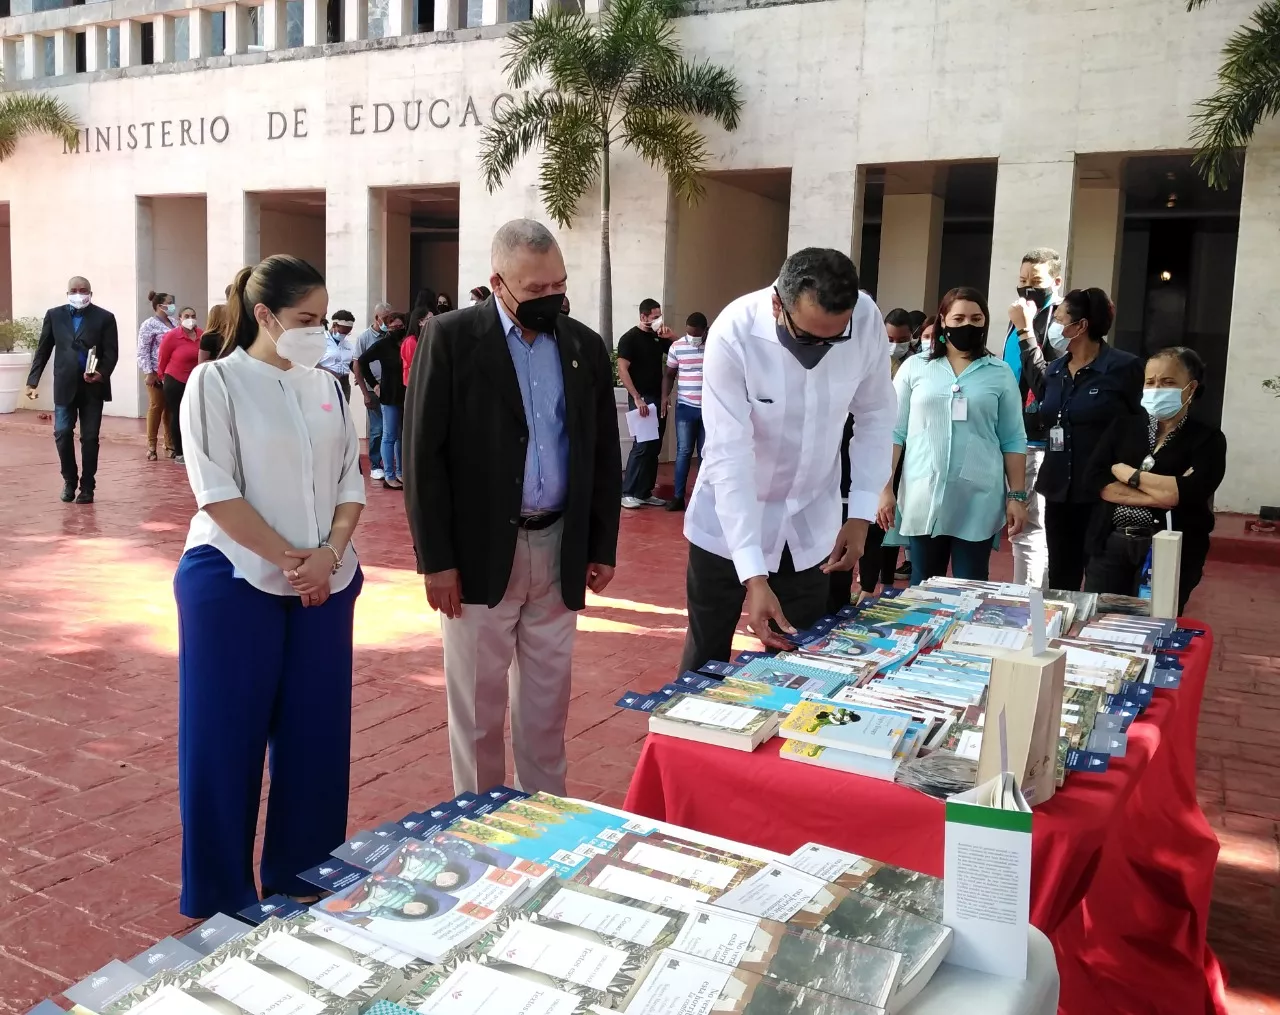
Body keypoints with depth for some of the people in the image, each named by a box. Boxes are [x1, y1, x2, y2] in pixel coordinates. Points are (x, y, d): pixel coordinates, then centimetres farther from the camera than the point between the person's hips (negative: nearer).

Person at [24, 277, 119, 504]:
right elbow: (43, 350, 8)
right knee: (62, 434, -2)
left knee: (90, 438, 3)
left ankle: (87, 486, 12)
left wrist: (102, 373, -22)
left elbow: (111, 353, -4)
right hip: (65, 385, 2)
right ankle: (69, 480, 17)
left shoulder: (104, 317, 0)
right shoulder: (54, 315, 7)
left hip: (93, 386, -2)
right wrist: (32, 380, 2)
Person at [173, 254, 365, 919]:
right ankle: (222, 899, 18)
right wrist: (288, 559, -15)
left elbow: (350, 483, 8)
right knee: (225, 740, 3)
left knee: (314, 736, 9)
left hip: (324, 584, 5)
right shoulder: (217, 382, -5)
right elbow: (217, 491, -12)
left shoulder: (326, 388, 9)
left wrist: (327, 554, -9)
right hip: (235, 582, -4)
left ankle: (302, 880, 24)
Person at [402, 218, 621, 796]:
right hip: (480, 551, -3)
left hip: (559, 550, 4)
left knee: (547, 698, 13)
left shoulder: (585, 346, 6)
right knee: (477, 700, 8)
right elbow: (423, 454, -8)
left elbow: (605, 454, 11)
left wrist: (603, 546, 7)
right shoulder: (450, 338, -6)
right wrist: (435, 557, -11)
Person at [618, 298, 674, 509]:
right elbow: (622, 371, -12)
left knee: (654, 447, 7)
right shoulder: (630, 338, -6)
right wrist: (636, 398, -19)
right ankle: (628, 493, -6)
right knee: (642, 445, -12)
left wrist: (671, 337, -1)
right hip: (641, 399, -7)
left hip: (659, 398, 7)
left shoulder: (659, 337, 12)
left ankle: (645, 493, 13)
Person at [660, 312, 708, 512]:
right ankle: (678, 496, 5)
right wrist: (665, 396, -6)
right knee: (683, 451, 1)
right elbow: (669, 374, 9)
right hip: (685, 407, 1)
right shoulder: (677, 346, 1)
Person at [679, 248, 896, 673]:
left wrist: (861, 513, -10)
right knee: (708, 657, 10)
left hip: (812, 521, 3)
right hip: (731, 521, -2)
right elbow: (729, 456, -29)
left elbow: (875, 414, -2)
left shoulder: (867, 320, -16)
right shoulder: (734, 334, -26)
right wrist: (753, 576, -33)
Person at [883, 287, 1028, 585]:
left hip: (978, 502, 0)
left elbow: (1013, 440, 6)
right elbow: (895, 432, 5)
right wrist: (885, 488, 0)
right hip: (923, 498, 0)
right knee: (922, 587, 9)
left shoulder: (1000, 373, 6)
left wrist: (1017, 496, 1)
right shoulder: (914, 367, 5)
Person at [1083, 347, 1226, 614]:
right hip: (1111, 544, 2)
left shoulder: (1208, 439, 0)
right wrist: (1160, 496, -13)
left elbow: (1189, 492, -16)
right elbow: (1096, 480, -4)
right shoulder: (1124, 425, 8)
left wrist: (1128, 474, -9)